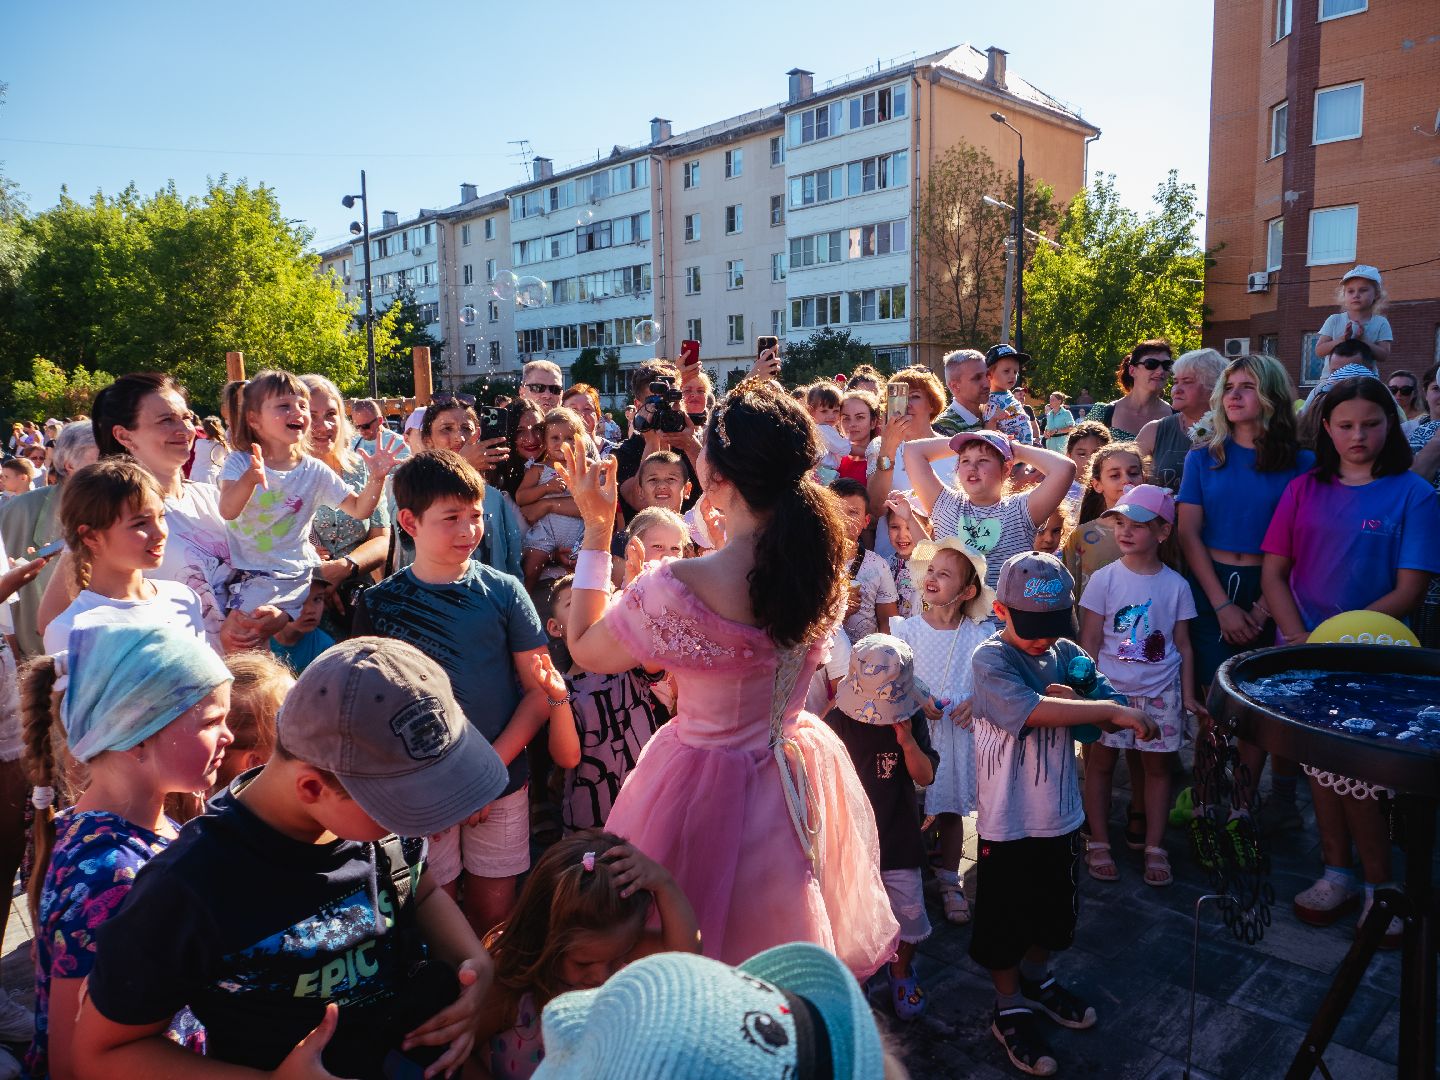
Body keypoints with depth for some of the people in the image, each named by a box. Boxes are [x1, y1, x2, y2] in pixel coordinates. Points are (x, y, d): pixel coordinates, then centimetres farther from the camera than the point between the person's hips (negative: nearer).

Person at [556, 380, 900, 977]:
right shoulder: (822, 564, -14)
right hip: (795, 781, 5)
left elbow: (585, 649, -11)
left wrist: (597, 527, -9)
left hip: (708, 787, -5)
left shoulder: (676, 588, -30)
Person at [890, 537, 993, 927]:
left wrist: (976, 702, -14)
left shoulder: (981, 633, -2)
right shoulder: (906, 628, -3)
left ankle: (949, 881, 28)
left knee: (951, 809, 11)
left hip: (959, 732, 1)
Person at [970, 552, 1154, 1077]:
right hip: (1008, 821, -6)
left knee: (1053, 910, 25)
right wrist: (1112, 710, -30)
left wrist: (1079, 703, -22)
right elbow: (1033, 710, -33)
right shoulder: (991, 659, -19)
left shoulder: (1068, 653, -2)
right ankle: (1010, 1011, 31)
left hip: (1060, 813, 6)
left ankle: (1036, 981, 49)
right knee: (1005, 920, 10)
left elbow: (1114, 714, -1)